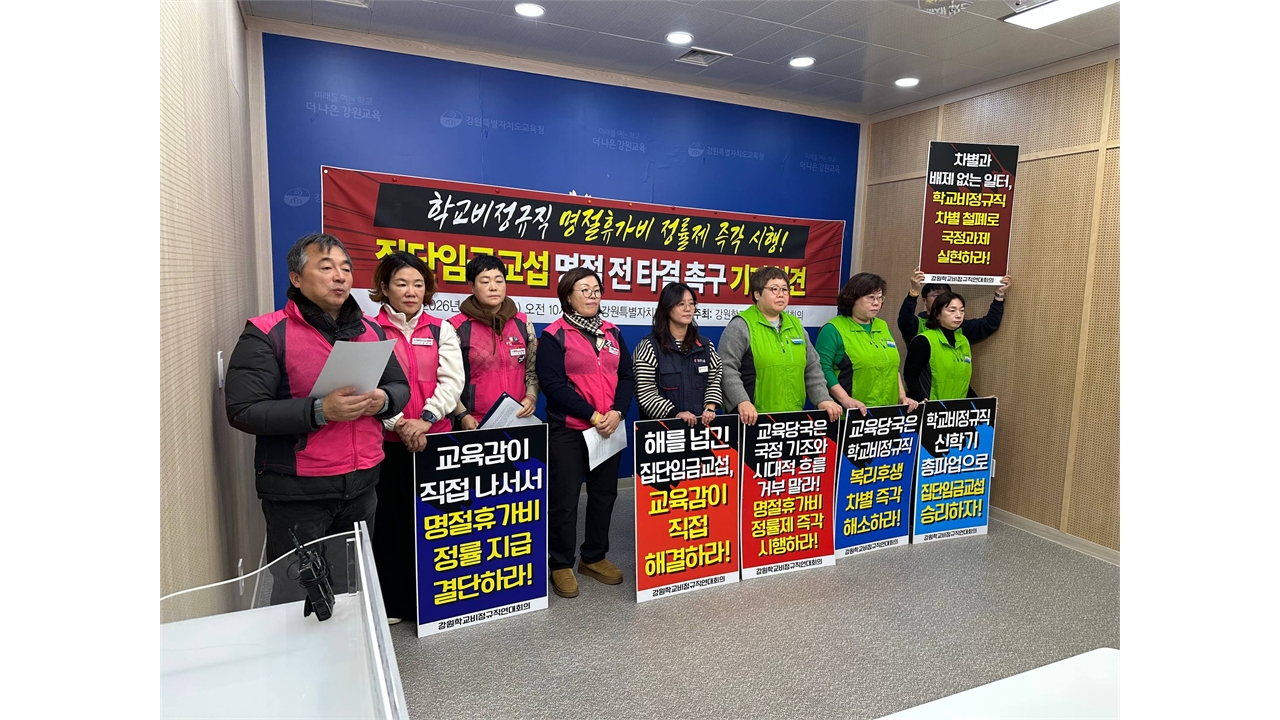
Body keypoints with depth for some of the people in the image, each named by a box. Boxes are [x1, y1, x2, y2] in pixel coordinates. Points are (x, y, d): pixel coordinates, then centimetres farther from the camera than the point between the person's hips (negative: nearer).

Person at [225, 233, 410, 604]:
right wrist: (319, 411, -25)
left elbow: (400, 386, 13)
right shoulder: (267, 334, -9)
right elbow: (243, 411, -15)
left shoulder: (370, 330, 9)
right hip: (297, 491, -5)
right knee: (294, 598, 8)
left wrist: (383, 400, -10)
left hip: (362, 484, 5)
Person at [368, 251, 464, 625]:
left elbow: (452, 380, 0)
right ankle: (391, 601, 19)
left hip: (435, 438, 2)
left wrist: (426, 418, -14)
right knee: (391, 517, 4)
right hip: (387, 440, -2)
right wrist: (398, 423, -16)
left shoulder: (441, 330, 9)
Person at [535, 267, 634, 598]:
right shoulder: (554, 335, -5)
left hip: (609, 429, 6)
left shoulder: (612, 332, 11)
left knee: (604, 494, 13)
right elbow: (553, 383, -14)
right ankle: (561, 564, 18)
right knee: (564, 499, 2)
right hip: (568, 431, -5)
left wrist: (616, 412, -10)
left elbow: (627, 376, 7)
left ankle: (595, 557, 29)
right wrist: (592, 414, -18)